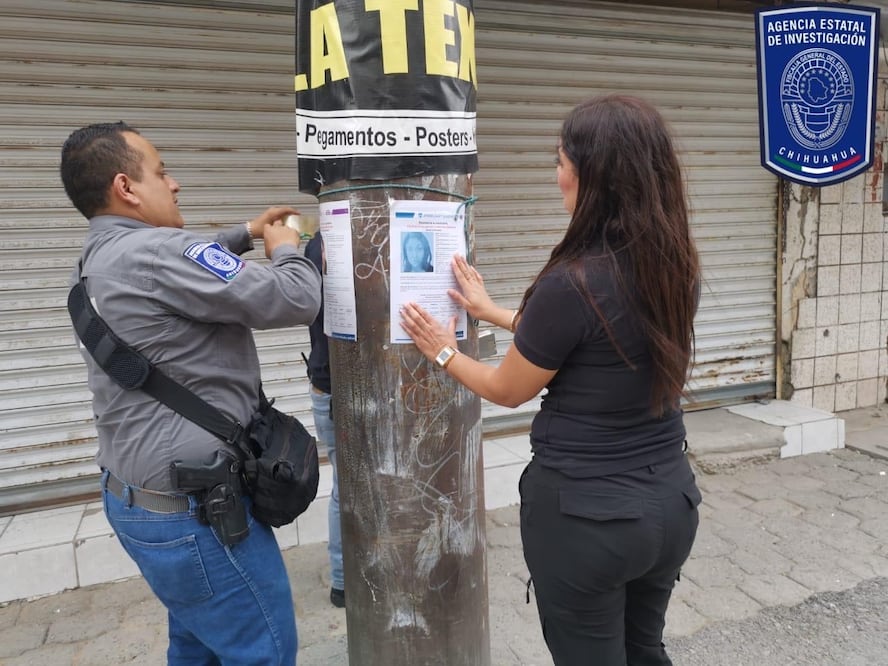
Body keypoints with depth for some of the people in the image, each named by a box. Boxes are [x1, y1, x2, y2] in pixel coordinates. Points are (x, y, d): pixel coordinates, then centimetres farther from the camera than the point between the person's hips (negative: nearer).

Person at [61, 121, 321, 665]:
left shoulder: (102, 260, 9)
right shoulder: (154, 252, -23)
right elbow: (296, 300, -23)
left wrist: (246, 234, 24)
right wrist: (287, 249, -3)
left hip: (139, 495, 10)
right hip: (193, 511, -10)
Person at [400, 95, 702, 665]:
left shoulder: (573, 281, -25)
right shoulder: (676, 267, -3)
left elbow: (509, 390, -9)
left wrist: (444, 352, 9)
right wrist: (493, 312, 20)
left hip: (586, 515, -6)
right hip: (671, 502, 6)